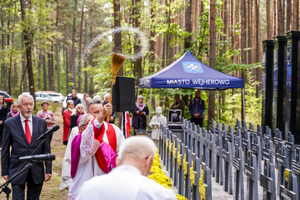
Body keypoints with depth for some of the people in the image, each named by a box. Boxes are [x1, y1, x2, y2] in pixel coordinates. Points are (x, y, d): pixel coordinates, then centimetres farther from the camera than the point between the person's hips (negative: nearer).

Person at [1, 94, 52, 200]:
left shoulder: (41, 123, 3)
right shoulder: (10, 123, -2)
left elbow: (46, 148, 6)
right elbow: (5, 150, 2)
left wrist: (48, 169, 3)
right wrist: (5, 171, 0)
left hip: (37, 171, 2)